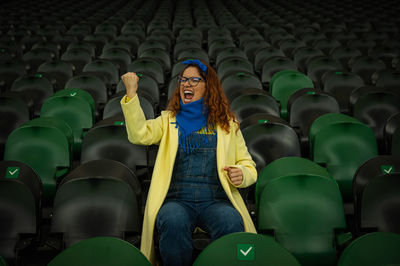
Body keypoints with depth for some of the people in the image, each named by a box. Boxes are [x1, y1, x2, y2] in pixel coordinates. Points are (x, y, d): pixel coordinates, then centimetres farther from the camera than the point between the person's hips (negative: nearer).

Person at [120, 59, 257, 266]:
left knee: (231, 223, -34)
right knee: (174, 222, -35)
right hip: (176, 200, 0)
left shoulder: (227, 124, 18)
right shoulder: (168, 120, 18)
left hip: (215, 200, 0)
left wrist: (241, 174, -5)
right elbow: (140, 135, -3)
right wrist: (131, 93, -12)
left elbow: (248, 166, 19)